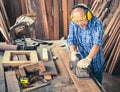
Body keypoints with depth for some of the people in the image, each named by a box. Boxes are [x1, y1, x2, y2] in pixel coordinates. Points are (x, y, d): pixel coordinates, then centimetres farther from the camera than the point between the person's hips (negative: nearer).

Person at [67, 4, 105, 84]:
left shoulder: (97, 24, -23)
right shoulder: (73, 24, -10)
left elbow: (97, 43, -33)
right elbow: (71, 40, -9)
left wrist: (88, 59, -46)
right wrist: (73, 52, -30)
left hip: (96, 62, -3)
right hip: (82, 61, 3)